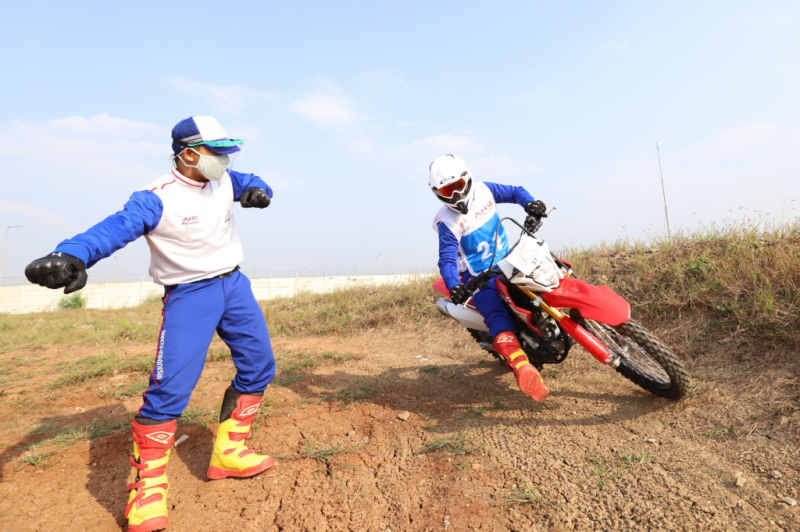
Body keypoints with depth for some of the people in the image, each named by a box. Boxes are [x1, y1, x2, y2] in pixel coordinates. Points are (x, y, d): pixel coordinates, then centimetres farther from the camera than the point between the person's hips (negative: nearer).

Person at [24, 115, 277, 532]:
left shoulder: (223, 180, 1)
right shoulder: (157, 198, -18)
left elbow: (250, 183, 12)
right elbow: (117, 225, -32)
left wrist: (256, 191, -15)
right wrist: (72, 254, -54)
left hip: (234, 284, 7)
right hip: (189, 294, -6)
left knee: (258, 366, 9)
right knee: (170, 387, -16)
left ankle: (227, 454, 23)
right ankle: (147, 488, 5)